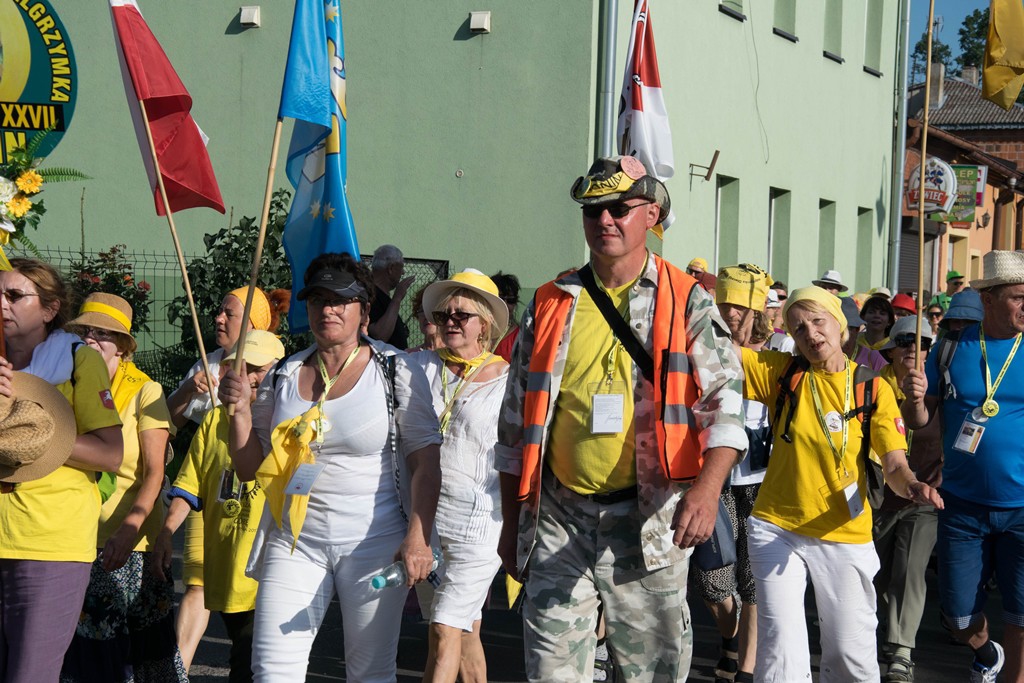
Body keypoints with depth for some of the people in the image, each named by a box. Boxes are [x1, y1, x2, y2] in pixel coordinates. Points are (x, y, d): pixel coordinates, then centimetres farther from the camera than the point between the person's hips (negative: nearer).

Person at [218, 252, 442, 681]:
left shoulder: (396, 371, -1)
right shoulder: (283, 377, 9)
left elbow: (426, 462, -5)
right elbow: (249, 469, 13)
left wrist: (418, 537, -16)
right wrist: (240, 410, -3)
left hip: (375, 542, -3)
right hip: (295, 541, 3)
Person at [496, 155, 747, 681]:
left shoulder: (687, 303, 1)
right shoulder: (551, 305, 9)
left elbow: (722, 406, -8)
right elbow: (516, 426, 14)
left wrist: (708, 486, -27)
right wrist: (511, 523, 13)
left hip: (648, 519, -2)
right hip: (560, 518, 2)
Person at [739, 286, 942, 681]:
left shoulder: (874, 389, -3)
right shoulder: (779, 373, -2)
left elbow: (894, 467, -7)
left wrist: (912, 485, -29)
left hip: (845, 536, 0)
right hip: (777, 530, 0)